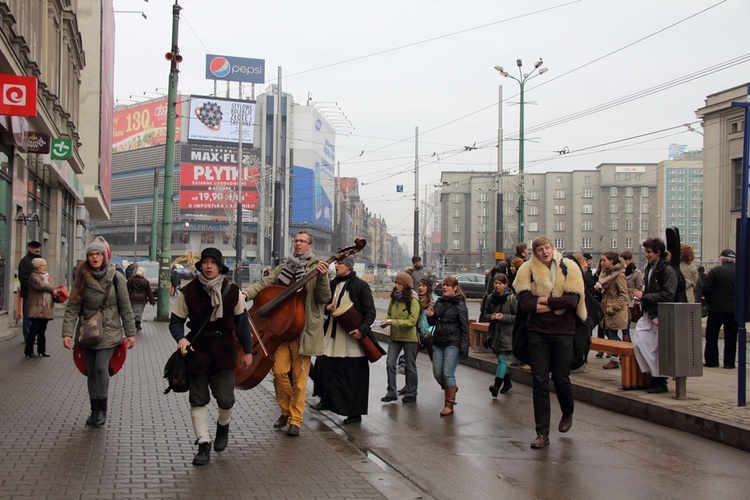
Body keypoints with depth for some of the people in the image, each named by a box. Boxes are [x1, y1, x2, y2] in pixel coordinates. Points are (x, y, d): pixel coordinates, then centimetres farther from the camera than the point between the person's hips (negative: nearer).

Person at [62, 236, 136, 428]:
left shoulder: (115, 278, -5)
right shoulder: (82, 279, 0)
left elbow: (125, 308, -1)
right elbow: (72, 308, -3)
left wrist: (130, 333, -1)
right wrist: (67, 333, -13)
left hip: (109, 332, -3)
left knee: (101, 367, -16)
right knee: (91, 372, 9)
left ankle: (102, 409, 1)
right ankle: (95, 410, 22)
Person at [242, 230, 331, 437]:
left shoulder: (316, 268, 0)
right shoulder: (283, 268, 14)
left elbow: (324, 299, -8)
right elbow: (264, 284, 9)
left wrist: (322, 278, -25)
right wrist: (244, 294, -8)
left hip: (302, 330, -4)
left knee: (299, 377, 1)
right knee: (280, 371, 0)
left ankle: (295, 420, 10)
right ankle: (286, 411, 21)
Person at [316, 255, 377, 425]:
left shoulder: (360, 285, -4)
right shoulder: (332, 284, 13)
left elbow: (371, 311, -7)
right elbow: (324, 304, 25)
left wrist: (362, 329, -21)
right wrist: (327, 308, 0)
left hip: (352, 337, -6)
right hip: (332, 336, 6)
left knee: (354, 376, 0)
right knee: (322, 366, -2)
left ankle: (355, 413, 10)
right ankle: (327, 400, 16)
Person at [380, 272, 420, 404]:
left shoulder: (413, 301, -14)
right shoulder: (393, 299, 4)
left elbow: (412, 321, -20)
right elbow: (389, 314, 18)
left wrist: (394, 322, -25)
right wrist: (385, 322, -3)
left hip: (409, 338, -5)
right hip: (395, 337, 5)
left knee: (410, 367, 8)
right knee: (390, 364, -3)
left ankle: (411, 393, 20)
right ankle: (391, 392, 6)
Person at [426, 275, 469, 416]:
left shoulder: (459, 305, -8)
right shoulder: (439, 302, 11)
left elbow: (464, 327, -9)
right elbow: (433, 323, 19)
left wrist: (464, 348, -15)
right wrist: (430, 316, -5)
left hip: (453, 343, -6)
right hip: (438, 342, 6)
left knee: (448, 373, -8)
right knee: (437, 373, 7)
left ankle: (449, 405, 4)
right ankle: (452, 388, 36)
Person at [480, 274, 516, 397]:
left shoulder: (511, 298, -6)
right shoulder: (491, 298, 8)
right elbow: (484, 316, 13)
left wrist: (504, 317, -18)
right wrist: (491, 317, -8)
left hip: (506, 333, -6)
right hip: (494, 332, 6)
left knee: (502, 359, -13)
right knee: (501, 359, 15)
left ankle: (497, 385, -20)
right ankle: (507, 382, 31)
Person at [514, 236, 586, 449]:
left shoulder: (569, 269, -1)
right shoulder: (527, 271, 0)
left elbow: (573, 300, -13)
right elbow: (524, 303, -12)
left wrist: (544, 300, -13)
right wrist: (557, 303, -13)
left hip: (563, 332, -1)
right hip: (537, 332, 1)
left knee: (561, 378, 6)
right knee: (539, 381, -1)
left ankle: (568, 413, 39)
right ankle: (542, 433, 4)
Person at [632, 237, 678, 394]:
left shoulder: (667, 270, -11)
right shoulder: (650, 268, 14)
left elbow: (667, 295, -18)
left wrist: (645, 297, -15)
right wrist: (642, 296, 6)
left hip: (661, 315, -8)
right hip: (648, 314, 8)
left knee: (660, 349, -1)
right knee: (638, 341, -1)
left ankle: (660, 382, 9)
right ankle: (653, 376, 9)